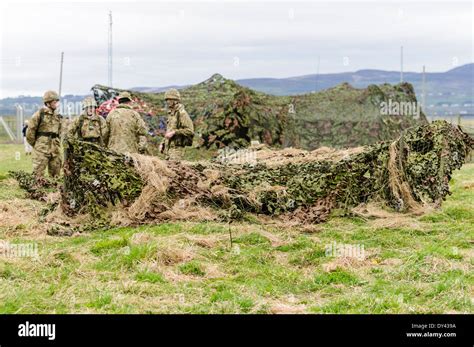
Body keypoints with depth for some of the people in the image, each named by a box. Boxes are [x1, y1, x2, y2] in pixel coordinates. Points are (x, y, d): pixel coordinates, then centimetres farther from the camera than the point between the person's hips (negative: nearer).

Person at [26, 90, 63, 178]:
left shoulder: (58, 116, 12)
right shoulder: (40, 114, -6)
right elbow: (30, 130, -4)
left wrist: (56, 144, 15)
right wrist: (35, 144, 2)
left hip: (55, 150, 6)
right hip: (42, 149, -6)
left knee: (55, 174, 10)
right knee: (38, 173, -7)